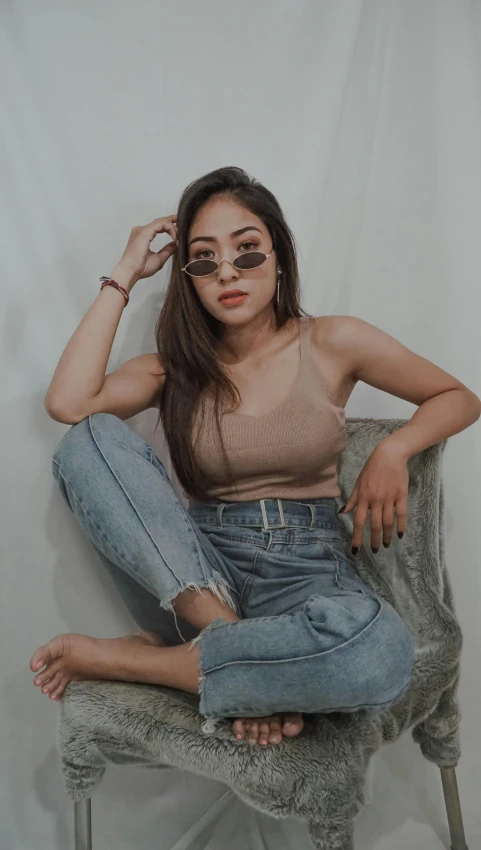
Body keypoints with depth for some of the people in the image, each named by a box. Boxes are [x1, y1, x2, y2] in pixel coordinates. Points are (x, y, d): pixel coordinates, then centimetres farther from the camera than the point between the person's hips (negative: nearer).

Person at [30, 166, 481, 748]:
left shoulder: (333, 344, 2)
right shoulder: (177, 367, 6)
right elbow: (66, 403, -13)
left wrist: (393, 449, -9)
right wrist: (124, 276, -4)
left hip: (304, 569, -1)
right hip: (195, 574, 2)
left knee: (380, 651, -38)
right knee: (89, 440, -21)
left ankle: (122, 659, -20)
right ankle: (233, 642, -24)